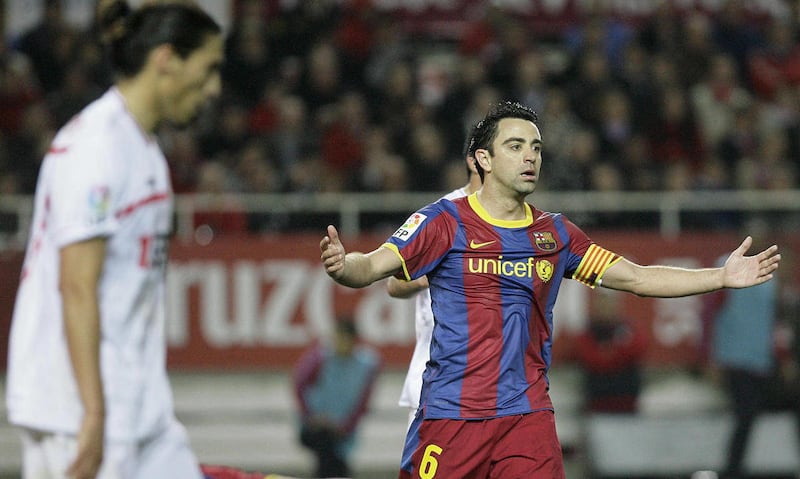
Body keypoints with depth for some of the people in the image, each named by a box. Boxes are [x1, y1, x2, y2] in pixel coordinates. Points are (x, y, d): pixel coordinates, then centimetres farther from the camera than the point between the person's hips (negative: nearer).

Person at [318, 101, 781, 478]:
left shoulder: (555, 234, 11)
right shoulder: (447, 221, -2)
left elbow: (636, 277, 17)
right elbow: (373, 266, -10)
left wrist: (723, 276, 10)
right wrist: (342, 265, -33)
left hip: (528, 414, 4)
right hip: (451, 413, -3)